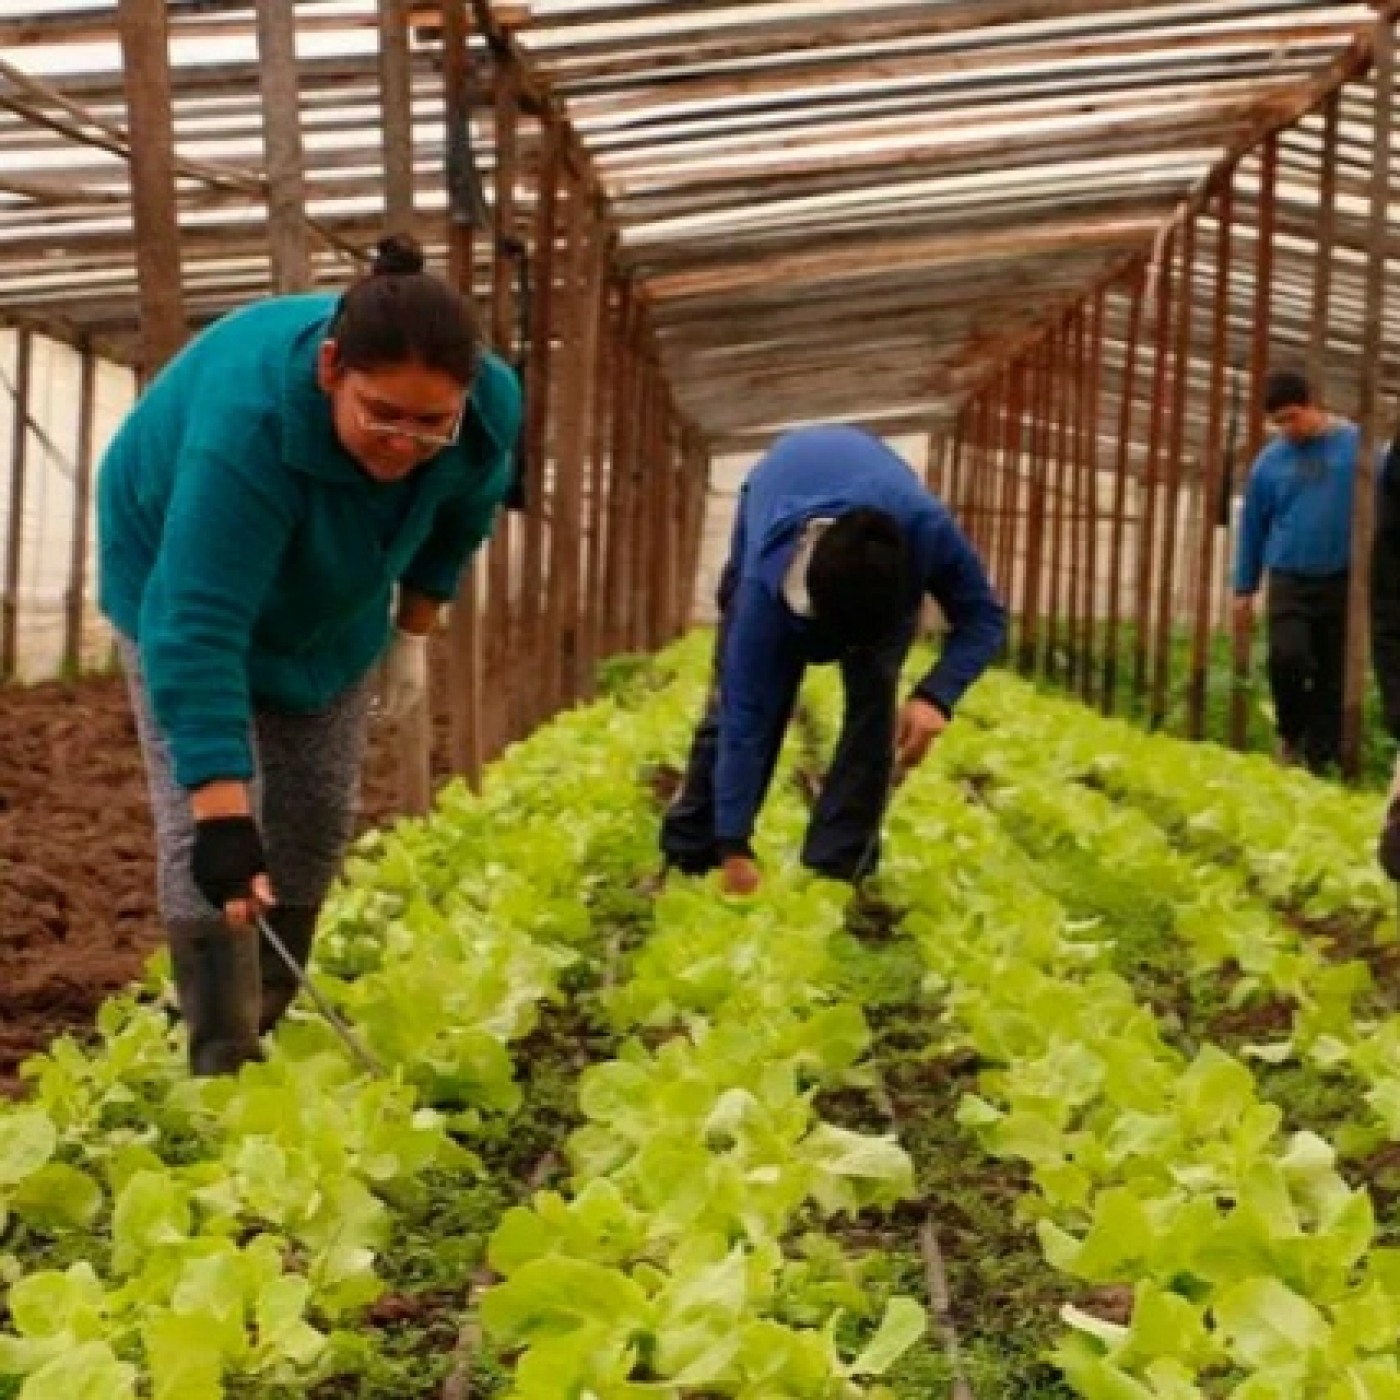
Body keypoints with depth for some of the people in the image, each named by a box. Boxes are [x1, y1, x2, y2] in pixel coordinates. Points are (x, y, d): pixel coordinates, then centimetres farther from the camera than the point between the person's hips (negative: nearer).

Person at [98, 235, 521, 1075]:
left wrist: (414, 630, 2)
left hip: (335, 600, 5)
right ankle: (224, 1060, -9)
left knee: (318, 817, 6)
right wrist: (222, 814, -53)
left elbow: (465, 511, -2)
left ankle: (266, 1025, 23)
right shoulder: (247, 418, -46)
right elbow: (199, 628, -49)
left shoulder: (491, 406, -29)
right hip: (184, 575, -5)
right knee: (201, 828, -15)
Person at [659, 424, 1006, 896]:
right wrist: (734, 848, -37)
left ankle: (833, 872, -10)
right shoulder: (766, 583, -44)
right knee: (734, 699, -6)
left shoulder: (928, 530, -44)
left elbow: (984, 618, -27)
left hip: (882, 514, 1)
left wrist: (935, 696, -48)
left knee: (873, 694, -15)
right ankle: (686, 860, 6)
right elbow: (745, 718, -38)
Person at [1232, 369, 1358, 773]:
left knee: (1332, 678, 1)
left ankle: (1319, 761, 13)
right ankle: (1291, 733, 5)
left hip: (1343, 582, 0)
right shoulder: (1269, 462, 3)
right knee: (1287, 656, -21)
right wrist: (1244, 590, 12)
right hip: (1289, 580, 0)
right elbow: (1252, 527, 11)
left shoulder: (1358, 444, 0)